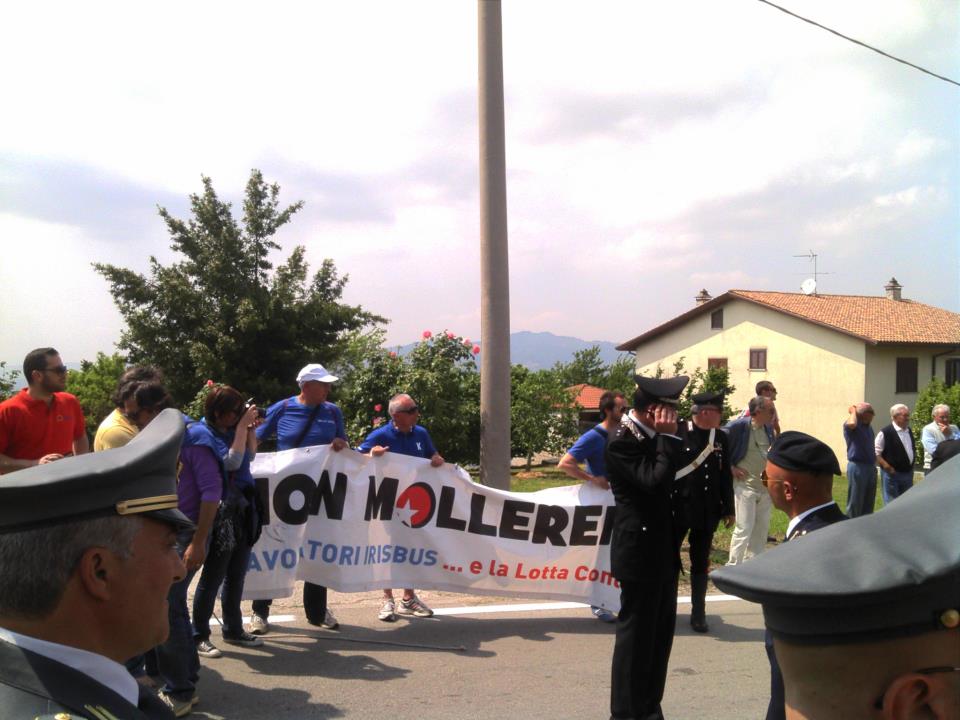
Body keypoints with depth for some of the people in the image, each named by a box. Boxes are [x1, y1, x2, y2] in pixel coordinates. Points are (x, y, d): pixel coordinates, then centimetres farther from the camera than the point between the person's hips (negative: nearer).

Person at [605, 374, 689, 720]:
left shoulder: (650, 436, 10)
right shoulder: (622, 440, -17)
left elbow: (672, 477, 14)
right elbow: (656, 480, -28)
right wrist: (669, 437, -22)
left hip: (661, 550, 10)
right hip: (641, 551, -9)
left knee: (660, 632, 17)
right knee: (636, 633, 1)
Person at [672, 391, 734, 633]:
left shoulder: (721, 437, 5)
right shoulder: (678, 432, -9)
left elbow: (726, 475, 10)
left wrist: (729, 509, 10)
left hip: (708, 511, 4)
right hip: (679, 507, -4)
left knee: (700, 563, 12)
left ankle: (698, 614, 22)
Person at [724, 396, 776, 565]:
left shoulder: (768, 428, 7)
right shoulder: (739, 426, -15)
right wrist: (730, 468, -12)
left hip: (766, 486, 7)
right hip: (745, 486, -7)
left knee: (761, 529, 13)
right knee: (744, 528, -7)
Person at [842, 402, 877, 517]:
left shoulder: (869, 428, 18)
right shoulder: (851, 426, -7)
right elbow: (851, 423, -34)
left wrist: (874, 466, 21)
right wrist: (853, 411, -15)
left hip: (871, 467, 8)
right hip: (857, 467, -8)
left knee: (869, 503, 12)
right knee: (855, 503, -3)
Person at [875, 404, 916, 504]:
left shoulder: (909, 431, 10)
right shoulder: (885, 433, -14)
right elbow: (875, 452, -13)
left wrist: (911, 467, 14)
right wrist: (886, 466, -20)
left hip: (908, 473, 7)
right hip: (892, 473, -7)